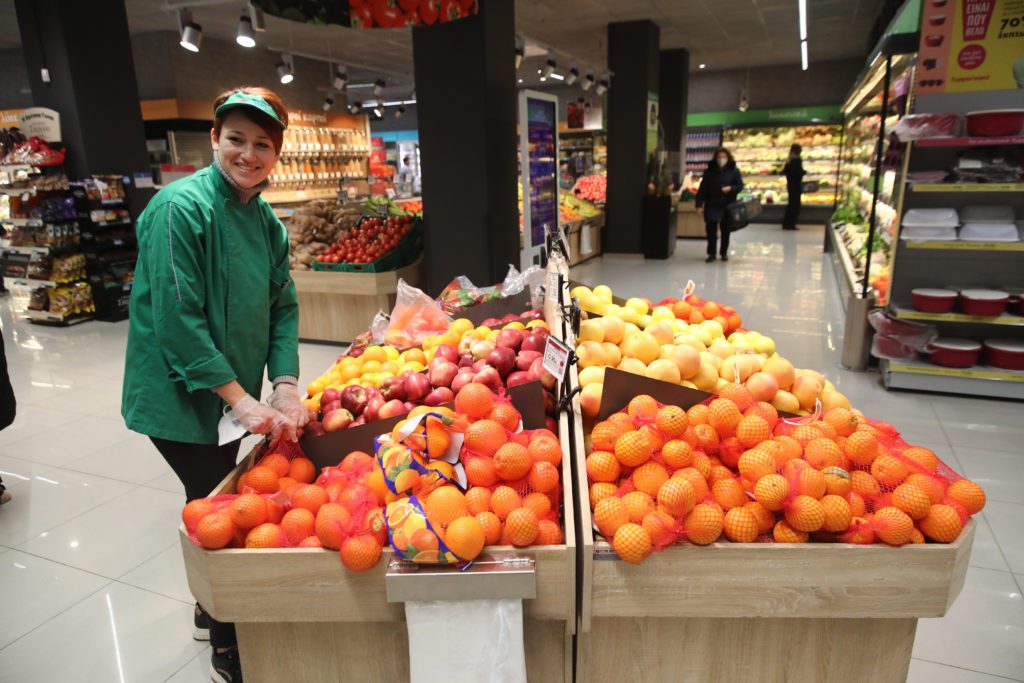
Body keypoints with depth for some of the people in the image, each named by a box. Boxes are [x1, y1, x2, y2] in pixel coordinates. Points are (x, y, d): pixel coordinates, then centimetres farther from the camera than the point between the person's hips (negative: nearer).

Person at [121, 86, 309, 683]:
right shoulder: (182, 206, -19)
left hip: (233, 394, 7)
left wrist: (286, 386, -10)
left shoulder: (266, 221, 4)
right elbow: (177, 318, -23)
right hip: (180, 397, -7)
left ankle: (213, 613, 45)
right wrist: (240, 399, -24)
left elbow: (284, 308, 3)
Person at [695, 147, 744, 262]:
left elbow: (740, 186, 0)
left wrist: (731, 188, -21)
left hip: (728, 205, 0)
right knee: (710, 229, -5)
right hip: (712, 205, 0)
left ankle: (724, 253, 22)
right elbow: (702, 189, -3)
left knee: (725, 230, 9)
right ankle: (711, 253, 7)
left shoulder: (734, 171, -1)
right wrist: (699, 205, -9)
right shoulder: (709, 171, -1)